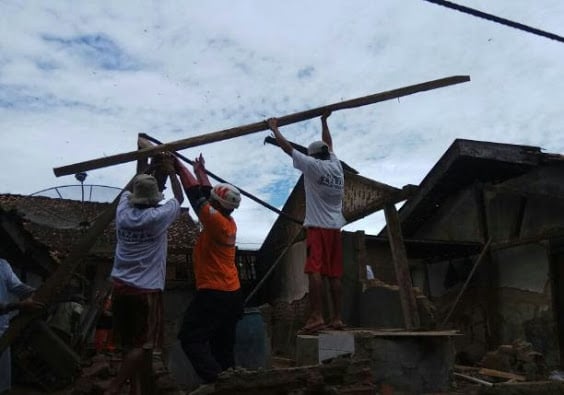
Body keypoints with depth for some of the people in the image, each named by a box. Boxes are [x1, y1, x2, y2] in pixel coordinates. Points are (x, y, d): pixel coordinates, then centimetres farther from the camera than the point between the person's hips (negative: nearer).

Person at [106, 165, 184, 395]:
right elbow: (179, 199, 9)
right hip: (147, 290, -6)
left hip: (121, 286, 6)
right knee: (143, 345, -2)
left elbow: (127, 192, 24)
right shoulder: (159, 217, -10)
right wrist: (172, 172, 18)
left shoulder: (123, 212, 2)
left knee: (130, 344, 12)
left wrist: (145, 174, 29)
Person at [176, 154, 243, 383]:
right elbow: (209, 194, 20)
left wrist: (180, 167, -5)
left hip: (213, 293, -9)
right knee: (223, 345, 14)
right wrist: (200, 170, 30)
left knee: (191, 338, -4)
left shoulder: (216, 221, -17)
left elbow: (197, 195, -14)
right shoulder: (229, 223, 7)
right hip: (232, 294, 9)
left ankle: (216, 380, -12)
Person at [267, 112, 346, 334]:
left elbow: (287, 147, 6)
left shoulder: (312, 165, -1)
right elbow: (328, 144, 32)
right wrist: (324, 121, 45)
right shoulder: (336, 166, 14)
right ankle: (337, 318, 5)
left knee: (314, 270, -12)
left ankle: (316, 317, -20)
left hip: (318, 226, -6)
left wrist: (274, 128, 19)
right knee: (334, 274, 5)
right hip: (335, 227, 6)